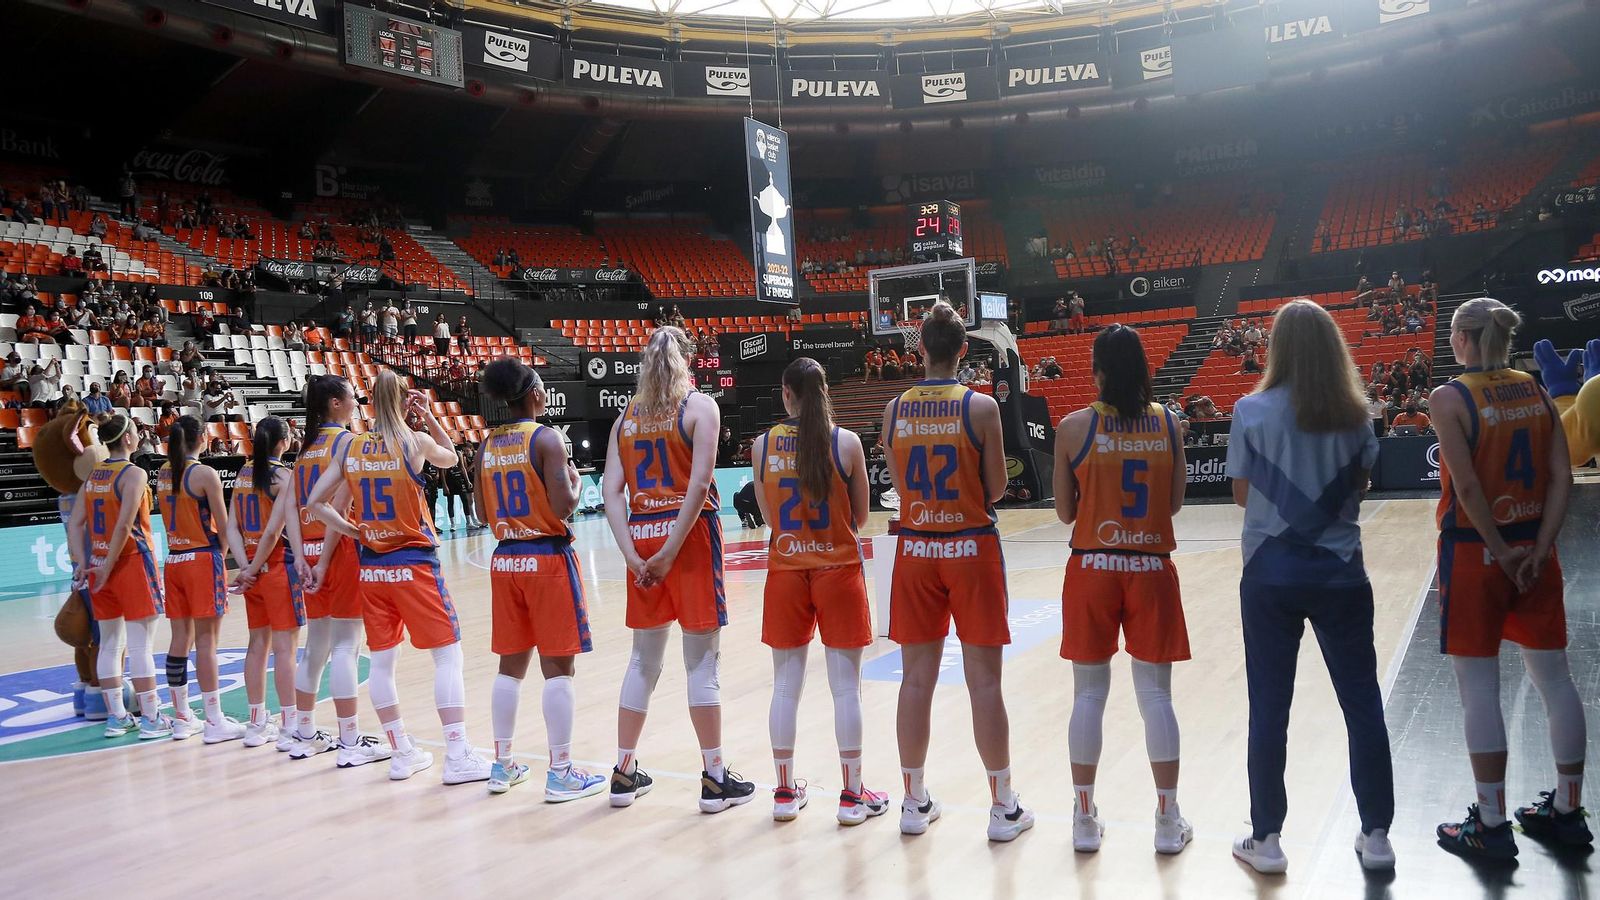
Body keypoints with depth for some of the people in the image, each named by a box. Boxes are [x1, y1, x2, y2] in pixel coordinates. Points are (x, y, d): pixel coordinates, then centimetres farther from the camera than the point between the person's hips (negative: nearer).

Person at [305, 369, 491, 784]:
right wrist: (429, 415, 13)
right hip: (414, 564, -4)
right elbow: (452, 457, 14)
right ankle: (458, 756, -2)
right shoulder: (416, 441, -7)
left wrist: (351, 531, 5)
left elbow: (315, 502, 5)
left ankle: (402, 753, 20)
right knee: (448, 655, 1)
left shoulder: (350, 447, 3)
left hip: (372, 567, 5)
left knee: (382, 661, 11)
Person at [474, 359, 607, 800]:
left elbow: (482, 512, 12)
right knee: (559, 668, -1)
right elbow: (563, 506, -18)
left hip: (505, 559, 7)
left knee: (510, 664, 15)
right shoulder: (546, 438, -12)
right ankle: (561, 773, 2)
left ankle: (503, 764, 22)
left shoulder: (488, 445, 8)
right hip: (547, 557, -7)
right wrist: (575, 480, 1)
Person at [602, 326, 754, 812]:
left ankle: (624, 773, 21)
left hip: (642, 535, 5)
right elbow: (699, 483, -15)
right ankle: (715, 778, 7)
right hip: (689, 534, -4)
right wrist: (670, 551, -14)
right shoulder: (699, 406, -2)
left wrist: (634, 554, -5)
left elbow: (612, 490, 1)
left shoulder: (627, 415, 11)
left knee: (644, 659, 14)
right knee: (702, 660, 1)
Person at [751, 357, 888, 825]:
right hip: (838, 570, -2)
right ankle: (852, 795, 12)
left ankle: (786, 791, 19)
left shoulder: (764, 445, -2)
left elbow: (768, 515, 7)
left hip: (786, 571, 2)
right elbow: (861, 515, 1)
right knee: (846, 686, 5)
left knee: (786, 685, 10)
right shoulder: (846, 441, -7)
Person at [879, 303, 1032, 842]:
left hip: (916, 549, 3)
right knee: (984, 681, 3)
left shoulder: (895, 410, 0)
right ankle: (1004, 808, 13)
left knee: (917, 678, 10)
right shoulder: (981, 407, -9)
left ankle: (915, 803, 20)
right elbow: (996, 489, -4)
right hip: (971, 547, -3)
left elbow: (900, 484, 8)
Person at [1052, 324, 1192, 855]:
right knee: (1155, 695, 9)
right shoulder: (1168, 423, -1)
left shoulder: (1074, 427, -7)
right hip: (1152, 570, 1)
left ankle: (1085, 820, 16)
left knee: (1089, 694, 8)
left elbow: (1064, 513, -1)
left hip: (1093, 570, -1)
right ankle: (1169, 822, 16)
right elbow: (1174, 503, 6)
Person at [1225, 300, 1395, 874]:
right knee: (1362, 704, 12)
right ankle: (1376, 836, 20)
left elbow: (1242, 496, -1)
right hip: (1340, 573, 2)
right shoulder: (1354, 414, 0)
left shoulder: (1252, 411, -7)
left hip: (1270, 576, -2)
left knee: (1269, 709, 6)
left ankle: (1266, 840, 14)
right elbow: (1360, 490, 7)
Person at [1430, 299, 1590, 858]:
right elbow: (1561, 477, 0)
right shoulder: (1536, 391, 6)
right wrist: (1538, 549, -3)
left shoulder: (1450, 398, -11)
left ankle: (1492, 825, 8)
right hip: (1533, 548, 6)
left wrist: (1501, 553, -9)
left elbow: (1468, 487, -17)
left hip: (1475, 552, -6)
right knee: (1553, 676, 13)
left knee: (1479, 685, 1)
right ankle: (1566, 811, 26)